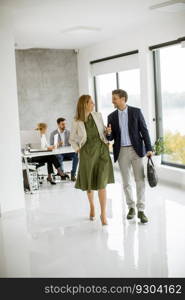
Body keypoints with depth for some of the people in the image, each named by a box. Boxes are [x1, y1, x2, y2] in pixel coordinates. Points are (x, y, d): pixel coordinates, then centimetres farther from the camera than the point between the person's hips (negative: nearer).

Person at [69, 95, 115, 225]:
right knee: (89, 183, 13)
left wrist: (108, 131, -3)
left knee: (101, 183, -9)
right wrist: (78, 150, -1)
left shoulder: (98, 116, 3)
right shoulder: (77, 122, -1)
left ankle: (103, 214, -1)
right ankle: (92, 205, 41)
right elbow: (72, 139, 11)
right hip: (87, 153, 0)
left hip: (102, 151, 0)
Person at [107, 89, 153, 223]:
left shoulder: (136, 111, 0)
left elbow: (144, 130, -1)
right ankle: (131, 207, 23)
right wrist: (108, 133, -17)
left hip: (136, 149, -2)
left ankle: (141, 210, 3)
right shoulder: (112, 116, 6)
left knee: (140, 180, -3)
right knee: (126, 182, 8)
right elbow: (111, 138, 7)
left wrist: (149, 148, -8)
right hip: (121, 152, 2)